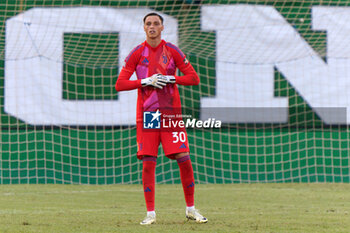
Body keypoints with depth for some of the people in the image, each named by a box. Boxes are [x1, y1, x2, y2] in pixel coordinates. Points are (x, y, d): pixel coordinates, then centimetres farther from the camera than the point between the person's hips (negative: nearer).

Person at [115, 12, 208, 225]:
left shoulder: (172, 51, 3)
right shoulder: (137, 54, 2)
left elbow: (194, 78, 2)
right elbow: (120, 84, -2)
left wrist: (170, 78, -11)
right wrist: (146, 81, -13)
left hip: (171, 112, 0)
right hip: (146, 114, 0)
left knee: (184, 159, -5)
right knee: (148, 163, -5)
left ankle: (191, 209, 8)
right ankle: (150, 213, 1)